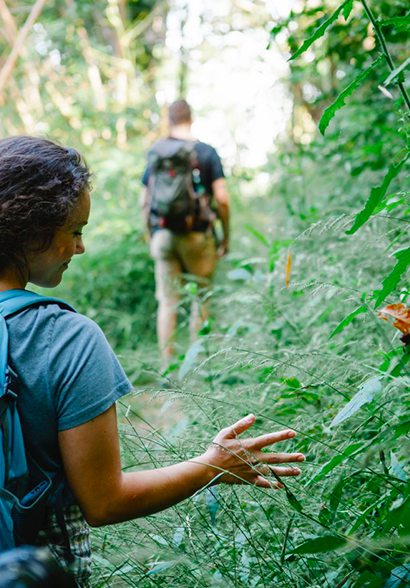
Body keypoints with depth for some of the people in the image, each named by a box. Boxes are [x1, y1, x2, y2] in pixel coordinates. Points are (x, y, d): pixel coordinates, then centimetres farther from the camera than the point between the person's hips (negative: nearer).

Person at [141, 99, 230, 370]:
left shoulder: (155, 152, 7)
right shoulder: (207, 152, -2)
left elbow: (144, 200, 8)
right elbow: (222, 199, -6)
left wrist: (151, 235, 18)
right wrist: (226, 236, 4)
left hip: (162, 233, 3)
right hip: (197, 235, -2)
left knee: (167, 301, 5)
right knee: (201, 299, 7)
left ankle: (167, 367, 6)